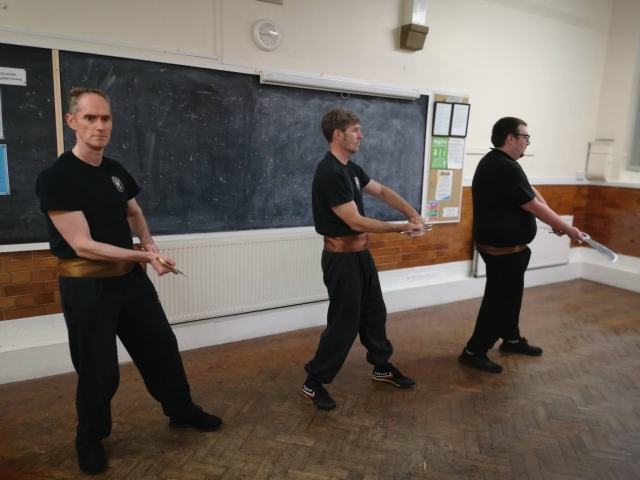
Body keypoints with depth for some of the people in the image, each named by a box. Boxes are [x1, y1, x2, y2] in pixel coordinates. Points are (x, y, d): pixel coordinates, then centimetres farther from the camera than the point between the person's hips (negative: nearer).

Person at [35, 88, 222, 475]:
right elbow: (82, 245, -22)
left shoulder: (117, 171, 4)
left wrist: (150, 244, 2)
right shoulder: (56, 178, -17)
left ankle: (182, 411, 37)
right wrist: (143, 256, -25)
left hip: (131, 278, 6)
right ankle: (91, 439, 35)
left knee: (162, 347, 15)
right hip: (87, 286, -6)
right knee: (98, 370, 7)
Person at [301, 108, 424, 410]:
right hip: (342, 257, -9)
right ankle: (313, 383, 15)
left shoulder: (350, 169, 8)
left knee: (374, 313, 20)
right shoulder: (330, 174, -22)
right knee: (344, 322, -1)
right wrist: (403, 228, -18)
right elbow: (356, 221, -25)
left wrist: (411, 212, -3)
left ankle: (382, 367, 39)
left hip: (360, 253, 10)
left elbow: (382, 192, 14)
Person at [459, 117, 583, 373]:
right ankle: (474, 352, 9)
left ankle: (511, 338, 39)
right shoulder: (505, 168, -23)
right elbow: (534, 206, -19)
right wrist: (567, 229, -8)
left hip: (500, 243, 11)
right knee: (499, 299, -1)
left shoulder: (496, 162, 10)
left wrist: (555, 222, 1)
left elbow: (531, 193, 9)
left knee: (510, 294, 22)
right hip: (503, 247, -11)